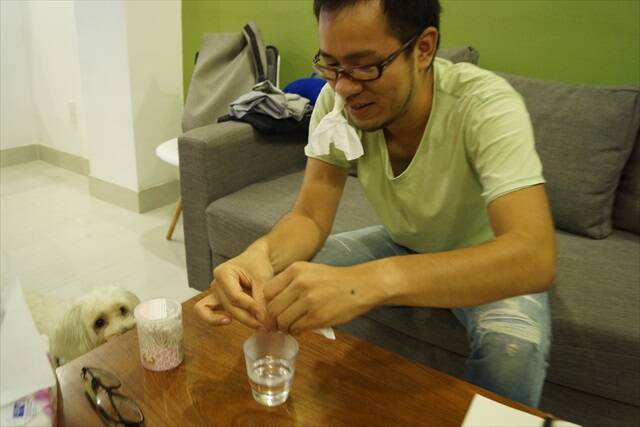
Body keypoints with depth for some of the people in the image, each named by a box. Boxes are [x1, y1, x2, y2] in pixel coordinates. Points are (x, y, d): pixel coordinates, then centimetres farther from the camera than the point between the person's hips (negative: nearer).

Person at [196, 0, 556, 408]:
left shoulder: (486, 104, -32)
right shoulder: (337, 100, -20)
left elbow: (535, 257, -43)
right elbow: (311, 218, -19)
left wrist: (371, 281, -57)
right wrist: (262, 253, -42)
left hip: (486, 259, -3)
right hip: (402, 244, 4)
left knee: (515, 346, -32)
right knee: (291, 288, -14)